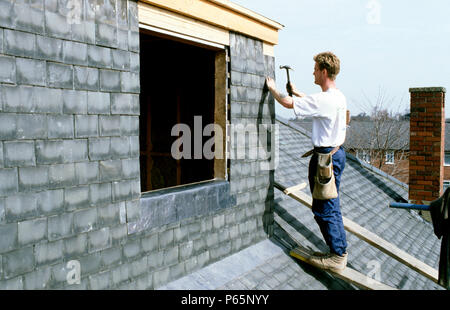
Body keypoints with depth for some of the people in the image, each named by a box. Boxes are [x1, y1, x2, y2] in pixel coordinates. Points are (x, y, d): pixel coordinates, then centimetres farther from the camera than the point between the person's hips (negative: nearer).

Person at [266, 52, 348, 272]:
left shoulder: (324, 100, -21)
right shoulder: (338, 97, 10)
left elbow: (288, 103, -15)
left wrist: (272, 89, 2)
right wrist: (297, 92, 32)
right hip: (336, 153, 10)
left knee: (324, 208, -1)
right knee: (330, 206, 17)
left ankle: (337, 256, 7)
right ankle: (338, 251, 25)